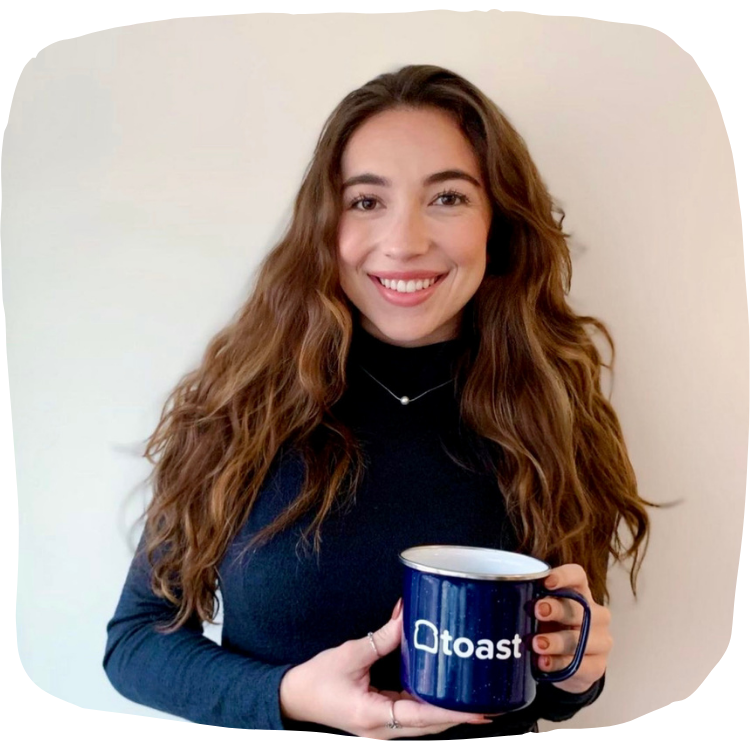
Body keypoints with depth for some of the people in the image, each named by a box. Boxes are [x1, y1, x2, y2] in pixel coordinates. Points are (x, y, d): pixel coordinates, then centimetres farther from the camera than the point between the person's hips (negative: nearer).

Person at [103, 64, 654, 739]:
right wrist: (290, 696, -18)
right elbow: (134, 637, -3)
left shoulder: (552, 419, -7)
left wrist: (575, 672, -15)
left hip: (486, 740, 2)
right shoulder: (241, 406, -12)